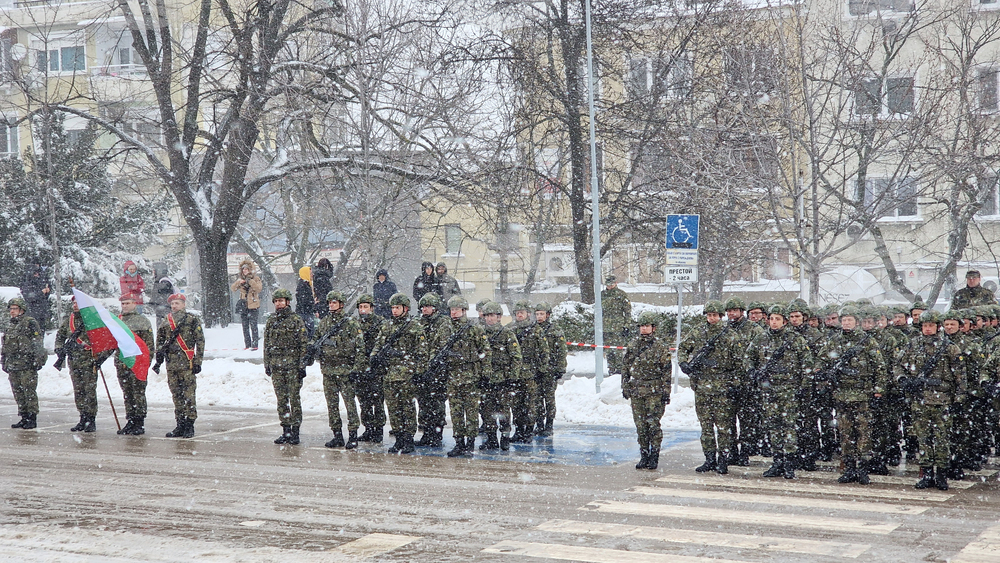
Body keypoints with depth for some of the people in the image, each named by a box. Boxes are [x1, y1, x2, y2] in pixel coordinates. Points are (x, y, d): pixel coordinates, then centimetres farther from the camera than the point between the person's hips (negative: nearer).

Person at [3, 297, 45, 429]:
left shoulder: (30, 323, -4)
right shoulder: (11, 327, 20)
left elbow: (37, 343, -9)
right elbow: (5, 346, 27)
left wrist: (37, 360, -15)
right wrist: (5, 363, 23)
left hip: (27, 365, -8)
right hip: (13, 367, 8)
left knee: (29, 391, -7)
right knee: (18, 393, 8)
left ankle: (32, 418, -4)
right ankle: (24, 417, 14)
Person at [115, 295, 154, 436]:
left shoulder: (142, 321, -1)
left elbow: (149, 343, -3)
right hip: (121, 362, 6)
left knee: (138, 392, -6)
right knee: (127, 393, 8)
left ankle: (140, 424, -4)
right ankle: (130, 421, 13)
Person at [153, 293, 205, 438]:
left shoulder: (193, 320, 1)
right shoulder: (166, 322, 15)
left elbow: (200, 342, -1)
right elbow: (160, 341, 23)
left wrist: (198, 362, -6)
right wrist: (159, 359, 14)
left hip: (187, 363, -5)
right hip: (171, 363, 5)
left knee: (189, 395, -6)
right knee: (176, 395, 7)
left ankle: (189, 425, -1)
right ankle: (180, 425, 13)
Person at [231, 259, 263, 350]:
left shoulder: (255, 278, -2)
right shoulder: (240, 278, 11)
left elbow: (259, 288, -17)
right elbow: (233, 288, 1)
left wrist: (250, 281, -24)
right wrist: (238, 282, -16)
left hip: (253, 305, -5)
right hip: (243, 305, 5)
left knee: (253, 325, -9)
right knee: (245, 326, 6)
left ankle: (254, 345, -7)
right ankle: (247, 345, 11)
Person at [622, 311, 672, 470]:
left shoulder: (661, 347, -1)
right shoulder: (633, 345, 11)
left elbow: (666, 372, -3)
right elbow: (626, 367, 16)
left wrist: (666, 392, -8)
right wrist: (625, 387, 11)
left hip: (654, 393, -4)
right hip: (636, 392, 4)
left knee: (653, 424, -6)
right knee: (640, 425, 6)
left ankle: (654, 457, 2)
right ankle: (644, 456, 14)